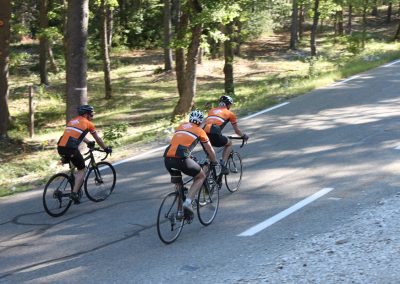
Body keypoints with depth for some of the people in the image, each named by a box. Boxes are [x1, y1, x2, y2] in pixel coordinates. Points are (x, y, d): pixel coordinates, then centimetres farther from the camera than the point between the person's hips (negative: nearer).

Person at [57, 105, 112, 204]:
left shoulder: (72, 121, 27)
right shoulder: (88, 124, 9)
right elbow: (98, 139, 18)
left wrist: (89, 142, 54)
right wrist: (106, 148, 31)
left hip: (60, 148, 6)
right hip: (71, 149, -6)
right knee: (82, 170, 10)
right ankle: (74, 193, -1)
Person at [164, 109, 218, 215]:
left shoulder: (180, 126, 27)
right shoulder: (199, 131, 13)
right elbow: (209, 150, 21)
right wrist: (214, 162, 38)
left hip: (167, 159, 5)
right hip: (181, 159, -5)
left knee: (178, 184, 25)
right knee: (201, 177, 16)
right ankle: (188, 201, -1)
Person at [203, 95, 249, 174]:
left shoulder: (211, 110, 29)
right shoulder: (230, 113, 17)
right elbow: (237, 130, 24)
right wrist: (244, 136, 45)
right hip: (214, 135, -4)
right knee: (229, 143, 25)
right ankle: (223, 166, 12)